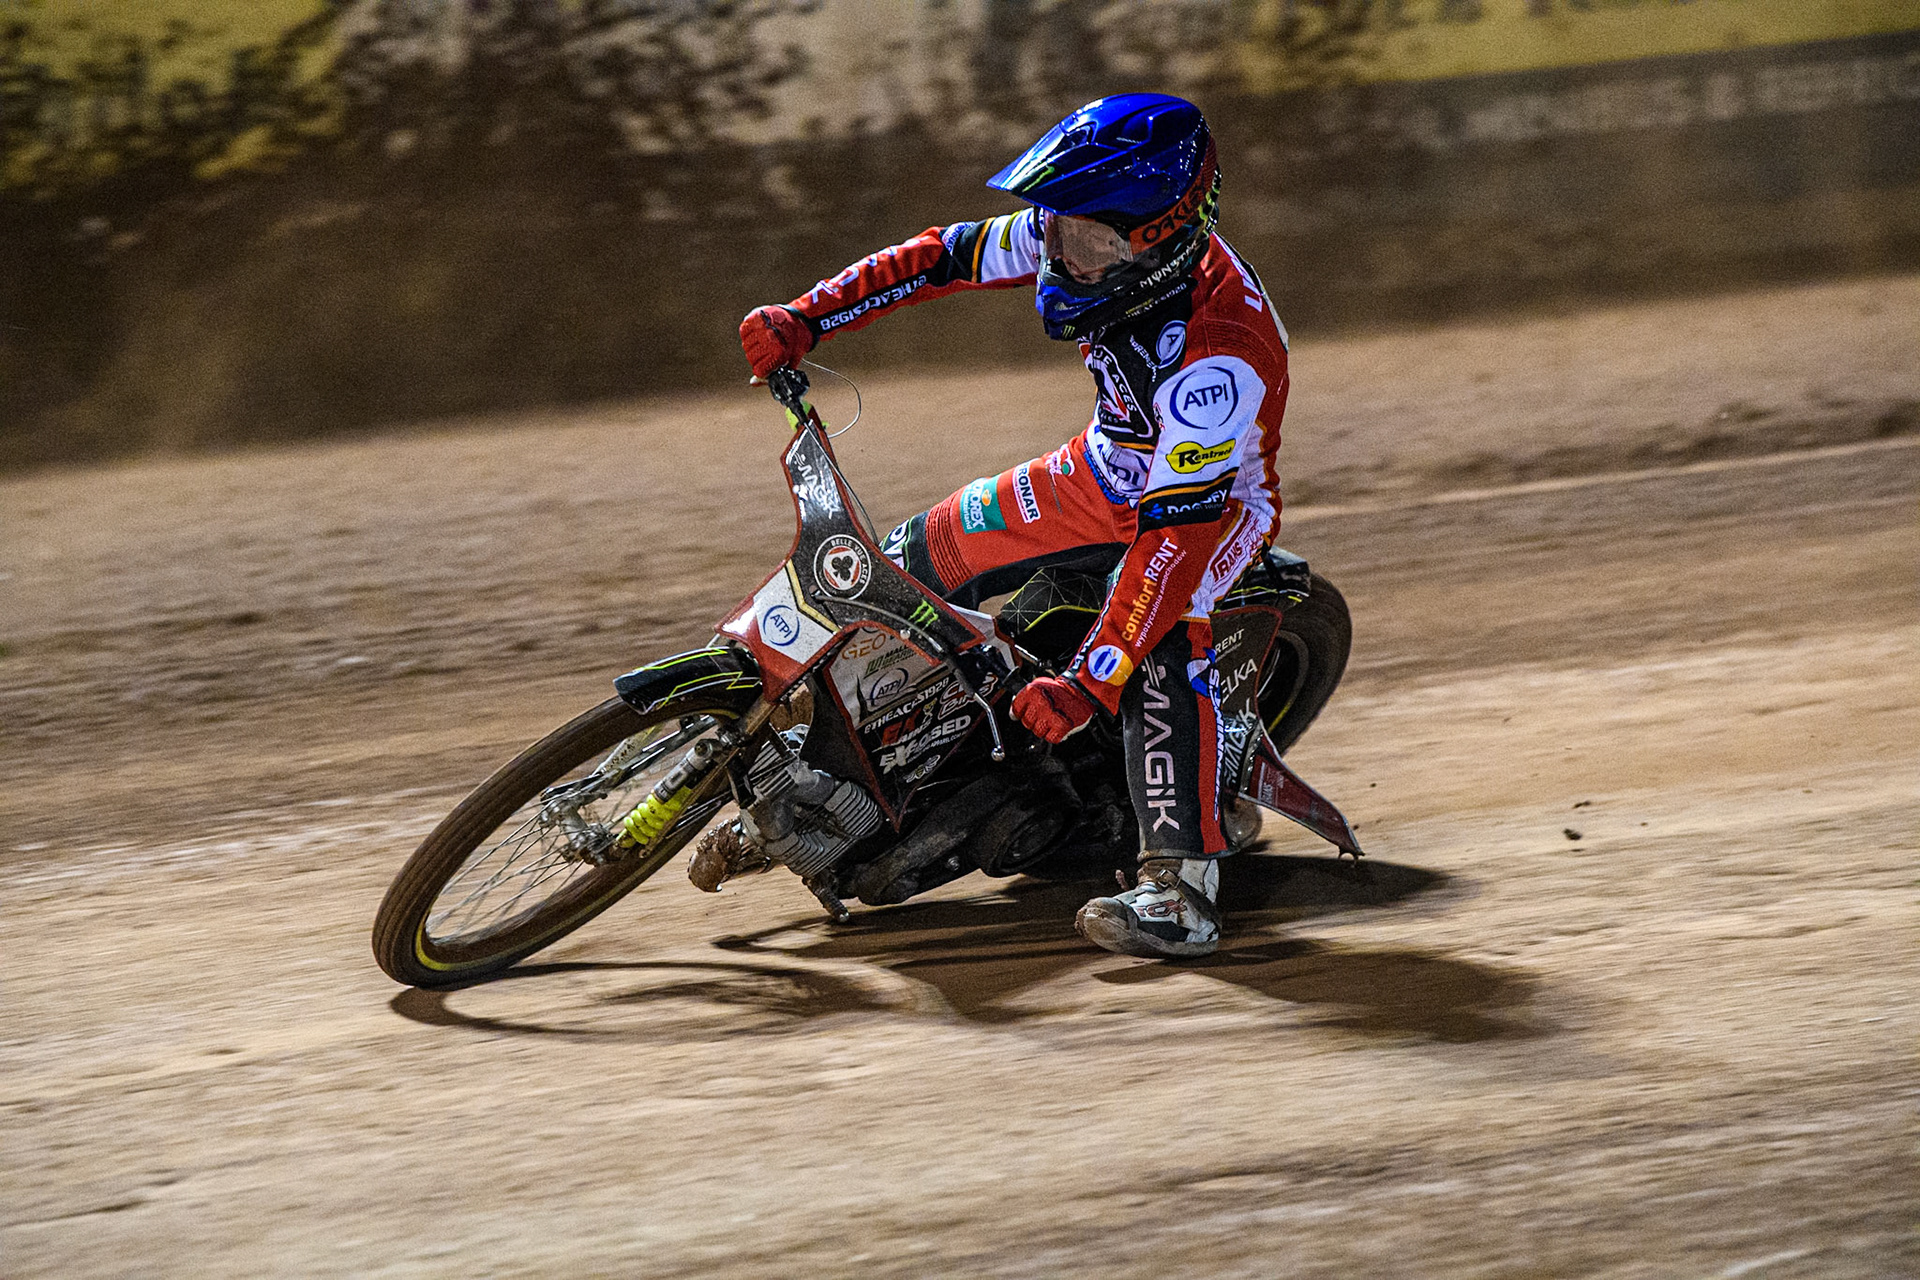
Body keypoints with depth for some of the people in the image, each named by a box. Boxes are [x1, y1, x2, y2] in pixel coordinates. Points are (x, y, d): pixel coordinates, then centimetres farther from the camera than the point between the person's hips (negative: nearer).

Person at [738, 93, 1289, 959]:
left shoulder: (1219, 358, -41)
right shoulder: (1076, 232, -21)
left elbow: (1172, 531, -43)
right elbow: (949, 256, -8)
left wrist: (1088, 683, -47)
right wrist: (804, 319, -16)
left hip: (1208, 500, -7)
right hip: (1109, 467, 7)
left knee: (1156, 645, -35)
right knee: (917, 561, 6)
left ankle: (1182, 887, -39)